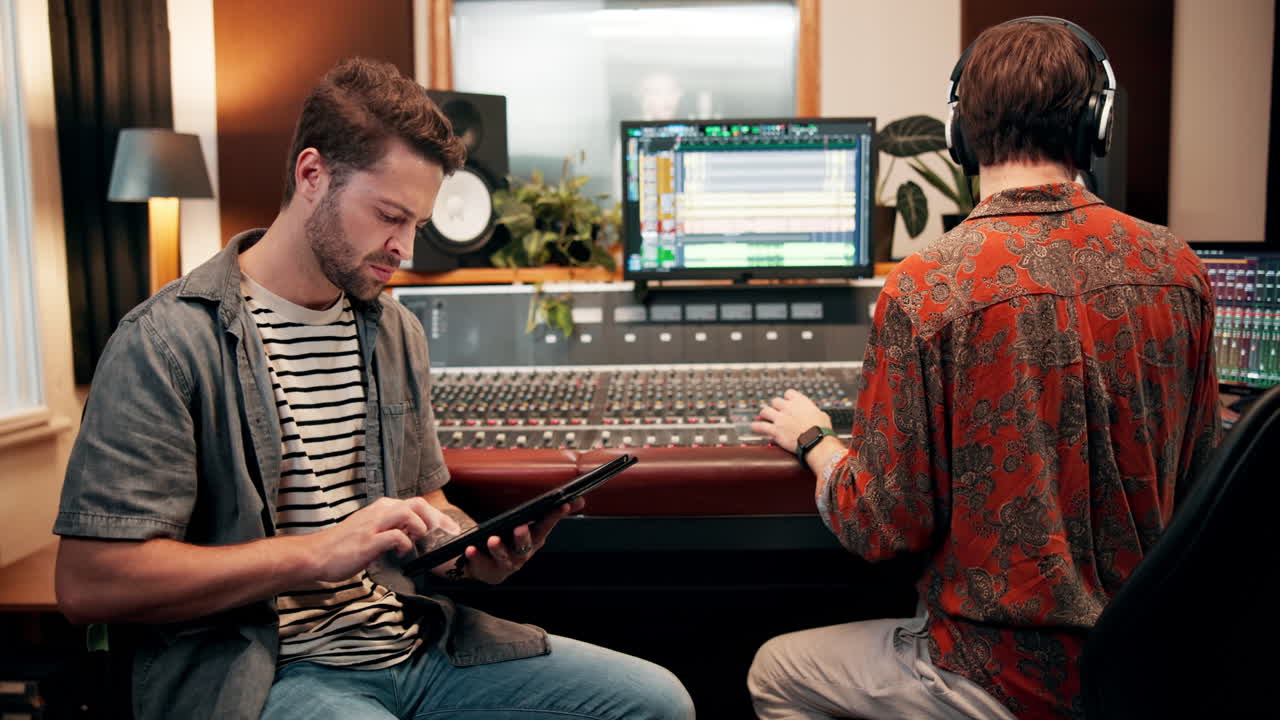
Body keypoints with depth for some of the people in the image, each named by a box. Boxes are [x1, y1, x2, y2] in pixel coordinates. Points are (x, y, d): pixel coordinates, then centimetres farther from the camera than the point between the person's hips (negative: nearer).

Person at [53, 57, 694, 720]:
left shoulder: (395, 330, 12)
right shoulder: (167, 342, -10)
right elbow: (86, 583, -15)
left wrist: (477, 550, -2)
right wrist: (318, 552, -21)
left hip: (410, 640, 7)